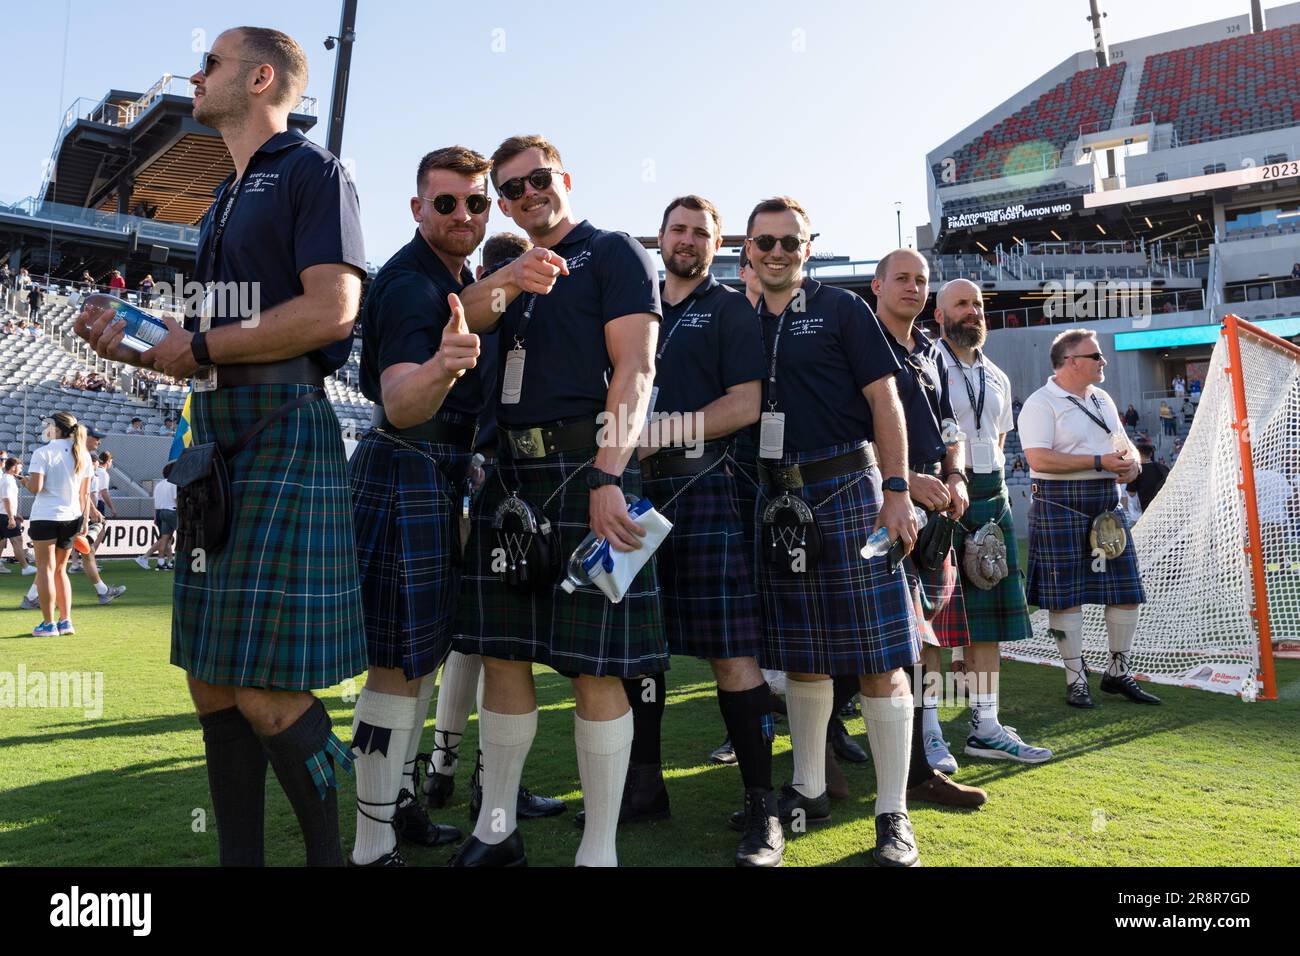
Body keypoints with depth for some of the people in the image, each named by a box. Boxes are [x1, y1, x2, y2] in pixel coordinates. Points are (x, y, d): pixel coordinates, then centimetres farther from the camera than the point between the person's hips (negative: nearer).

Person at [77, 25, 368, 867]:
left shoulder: (313, 173, -1)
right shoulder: (226, 201, 25)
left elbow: (331, 309, -17)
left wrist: (200, 343, -9)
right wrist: (135, 346, 8)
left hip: (283, 434, -9)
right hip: (214, 438, 9)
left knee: (262, 685, -11)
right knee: (210, 678, 9)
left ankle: (332, 849, 6)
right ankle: (239, 856, 20)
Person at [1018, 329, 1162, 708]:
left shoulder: (1103, 400, 17)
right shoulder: (1041, 403, -9)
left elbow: (1124, 444, 26)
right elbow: (1039, 459, -20)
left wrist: (1133, 462, 1)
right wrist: (1099, 462, -19)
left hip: (1106, 503, 8)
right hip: (1060, 504, -7)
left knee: (1127, 589, 8)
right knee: (1066, 596, -2)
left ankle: (1118, 673, 23)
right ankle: (1076, 680, 11)